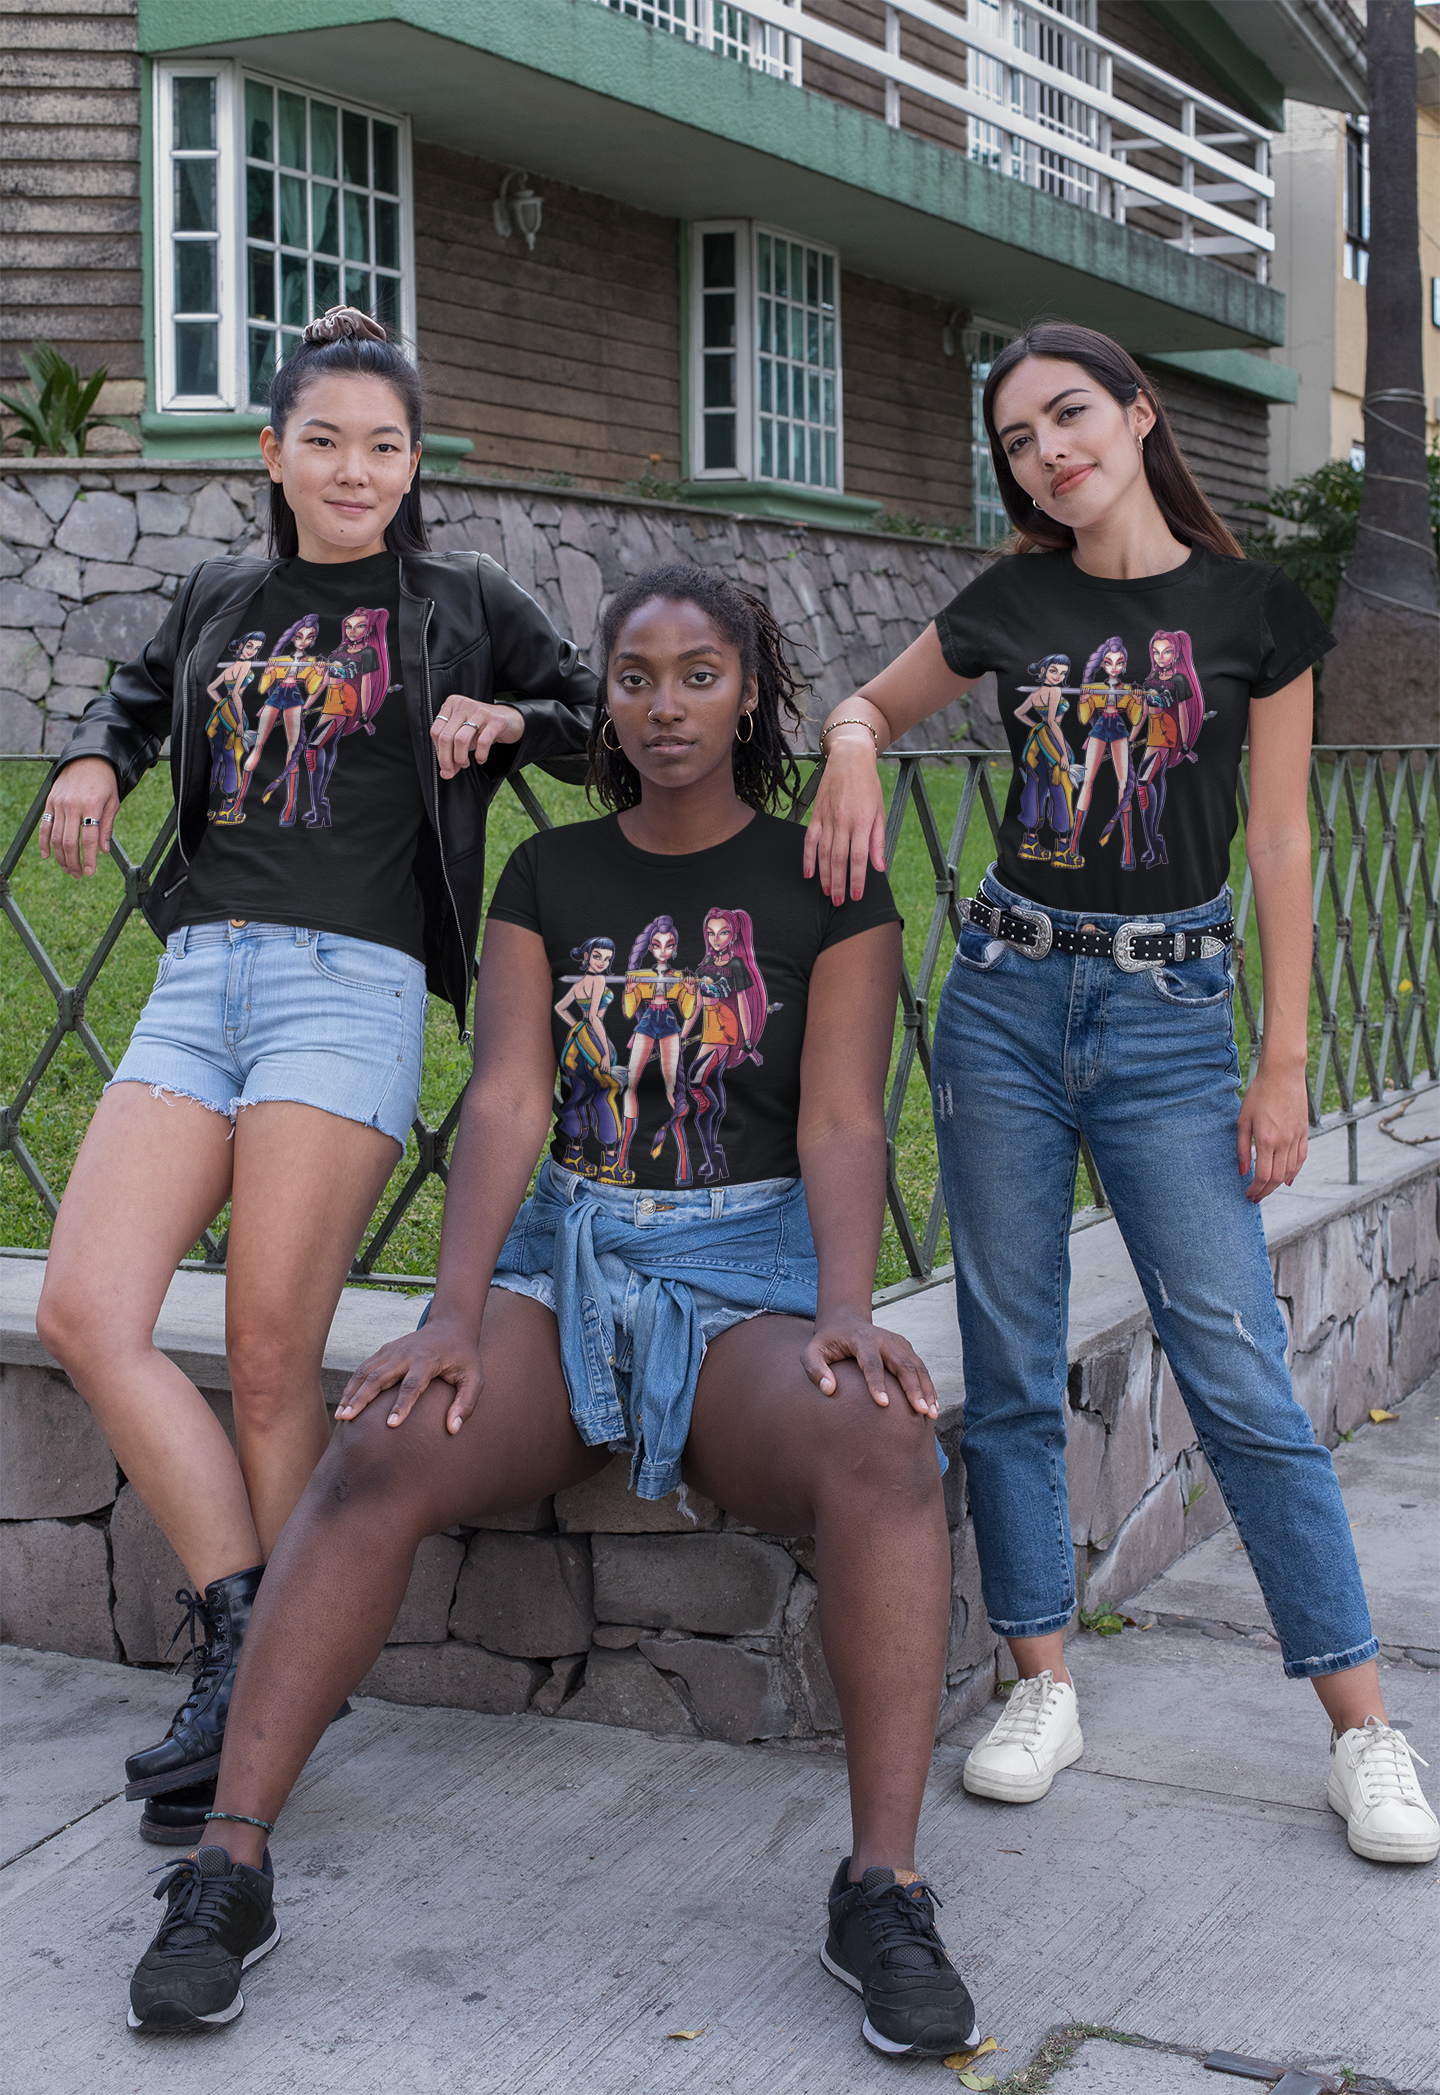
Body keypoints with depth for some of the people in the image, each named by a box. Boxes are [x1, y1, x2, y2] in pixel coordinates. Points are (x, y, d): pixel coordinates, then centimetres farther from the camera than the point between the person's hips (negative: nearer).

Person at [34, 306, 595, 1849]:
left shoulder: (464, 606, 11)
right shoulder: (219, 601, 20)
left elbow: (607, 721, 17)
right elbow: (137, 695, 38)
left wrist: (511, 719, -2)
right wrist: (94, 757, 17)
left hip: (350, 981, -4)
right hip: (195, 981, 5)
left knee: (271, 1357, -9)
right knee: (84, 1312, -12)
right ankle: (239, 1634, -5)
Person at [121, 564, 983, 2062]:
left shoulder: (824, 882, 5)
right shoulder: (549, 877, 10)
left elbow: (840, 1120, -4)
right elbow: (506, 1101, -1)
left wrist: (846, 1311, -22)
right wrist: (453, 1315, -16)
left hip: (751, 1274, -1)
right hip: (564, 1261, 2)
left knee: (881, 1451, -36)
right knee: (380, 1450, -29)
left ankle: (883, 1886, -31)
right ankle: (231, 1866, -25)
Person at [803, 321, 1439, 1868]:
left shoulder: (1255, 609, 0)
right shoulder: (1013, 604, 6)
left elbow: (1278, 845, 0)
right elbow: (868, 704, 21)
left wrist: (1285, 1063, -3)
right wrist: (850, 755, -5)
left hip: (1171, 1013, -3)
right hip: (1008, 997, 3)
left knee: (1237, 1371, -7)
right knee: (1009, 1361, 4)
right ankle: (1042, 1684, 17)